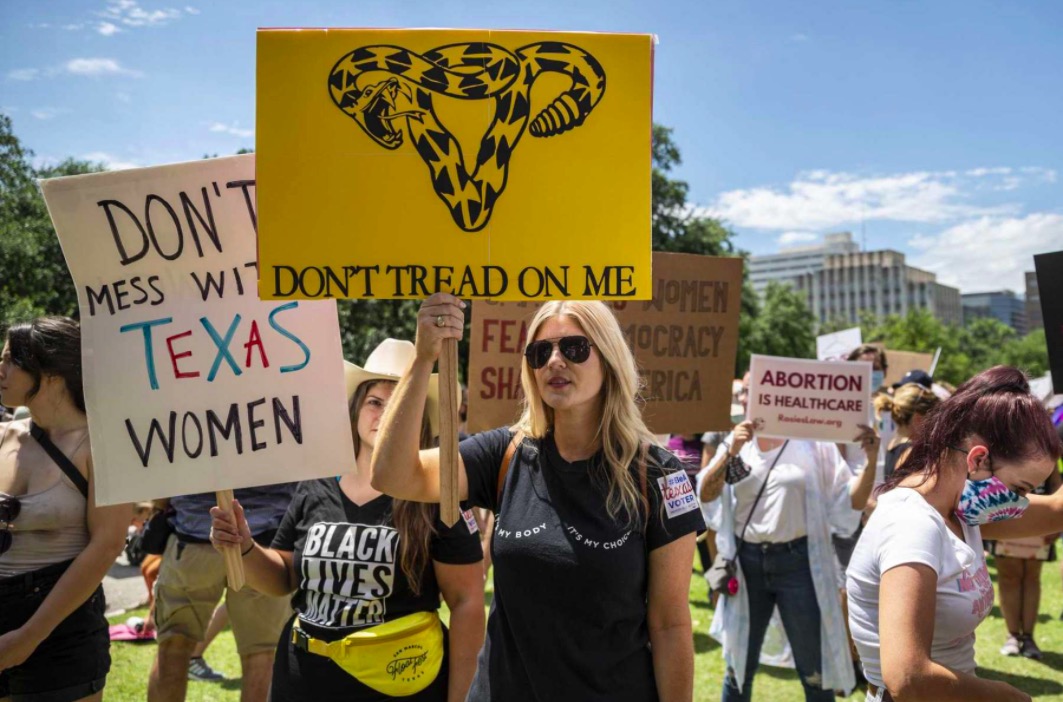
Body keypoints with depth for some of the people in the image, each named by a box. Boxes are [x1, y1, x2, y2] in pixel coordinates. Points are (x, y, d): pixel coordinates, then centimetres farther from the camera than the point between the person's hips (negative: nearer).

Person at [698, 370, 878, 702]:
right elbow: (705, 495, -7)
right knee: (739, 668, 17)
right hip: (747, 562, 3)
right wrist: (731, 453, -19)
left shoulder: (812, 442, -3)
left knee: (814, 673, 10)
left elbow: (849, 503, -4)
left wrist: (871, 461, -18)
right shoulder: (737, 442, 4)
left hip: (799, 562, -2)